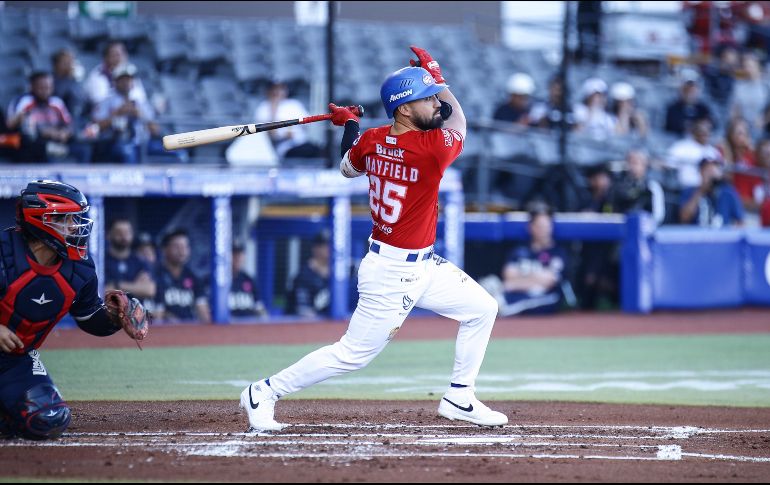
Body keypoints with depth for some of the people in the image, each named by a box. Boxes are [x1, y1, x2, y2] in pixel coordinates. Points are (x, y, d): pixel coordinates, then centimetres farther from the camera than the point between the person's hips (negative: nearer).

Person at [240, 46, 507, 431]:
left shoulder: (372, 140, -4)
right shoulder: (430, 149, -25)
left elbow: (348, 168, 18)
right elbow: (458, 122, -3)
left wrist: (349, 123, 31)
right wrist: (438, 76, 7)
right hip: (391, 273, -9)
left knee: (481, 308, 15)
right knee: (353, 354, -1)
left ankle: (459, 399, 22)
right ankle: (263, 393, 10)